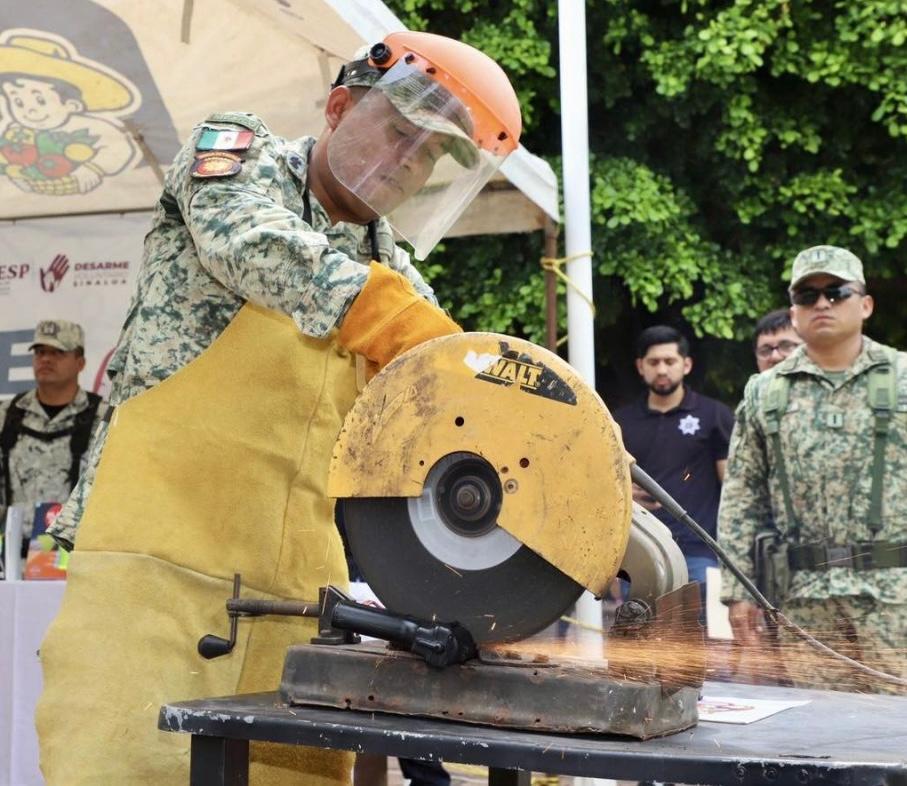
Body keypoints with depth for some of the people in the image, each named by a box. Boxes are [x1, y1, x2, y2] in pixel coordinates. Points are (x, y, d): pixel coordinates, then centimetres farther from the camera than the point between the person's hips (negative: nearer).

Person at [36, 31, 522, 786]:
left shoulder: (396, 274, 18)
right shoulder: (238, 153, 5)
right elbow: (251, 243, -19)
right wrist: (430, 342, -32)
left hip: (298, 591, 5)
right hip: (159, 555, -5)